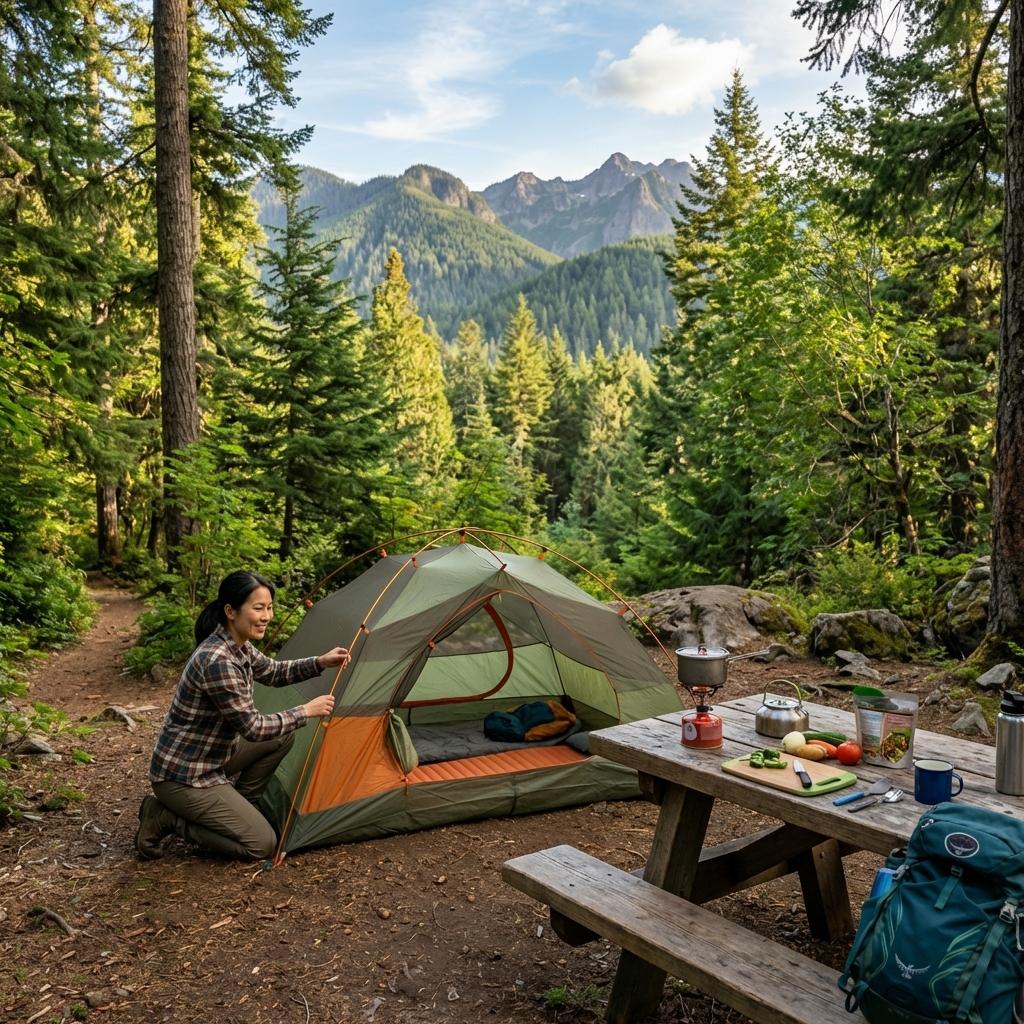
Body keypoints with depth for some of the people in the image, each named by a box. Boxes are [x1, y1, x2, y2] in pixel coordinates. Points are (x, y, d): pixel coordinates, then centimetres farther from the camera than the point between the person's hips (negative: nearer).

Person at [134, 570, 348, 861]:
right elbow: (252, 728, -23)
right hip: (183, 776, -9)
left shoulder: (239, 645, -1)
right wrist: (306, 711, -13)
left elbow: (272, 673, 17)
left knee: (283, 735, 8)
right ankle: (164, 818, 0)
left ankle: (233, 807, 14)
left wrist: (320, 663, 3)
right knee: (262, 844, -6)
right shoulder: (217, 661, -29)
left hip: (212, 756, 9)